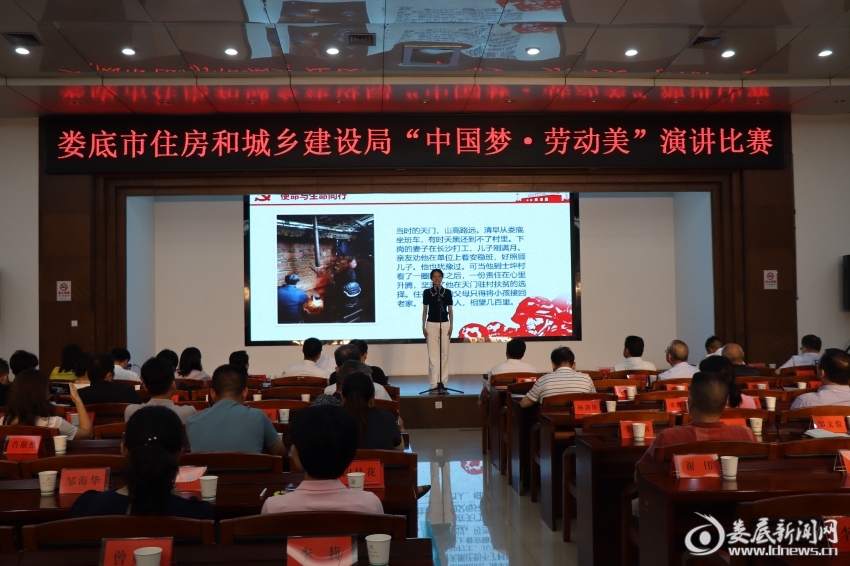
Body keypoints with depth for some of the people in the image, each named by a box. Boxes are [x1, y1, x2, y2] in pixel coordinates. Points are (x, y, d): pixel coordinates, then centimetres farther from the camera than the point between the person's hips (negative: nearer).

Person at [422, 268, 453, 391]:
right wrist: (423, 327, -1)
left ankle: (443, 382, 10)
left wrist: (451, 326, -1)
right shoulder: (427, 292, 1)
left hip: (444, 324, 1)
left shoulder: (447, 292, 3)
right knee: (432, 354, -2)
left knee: (444, 354, 3)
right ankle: (433, 383, 0)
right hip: (431, 324, -1)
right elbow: (424, 311, 4)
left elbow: (450, 310, 5)